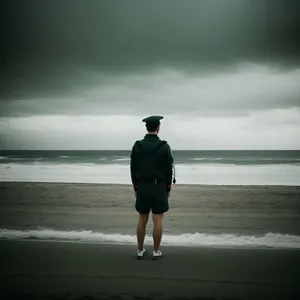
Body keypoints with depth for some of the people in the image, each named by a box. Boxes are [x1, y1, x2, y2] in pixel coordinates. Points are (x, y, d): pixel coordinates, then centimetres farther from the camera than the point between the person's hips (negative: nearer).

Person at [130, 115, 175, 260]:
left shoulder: (137, 146, -2)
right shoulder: (164, 146, -9)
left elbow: (133, 169, 3)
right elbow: (169, 170, -6)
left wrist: (135, 188, 12)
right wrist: (168, 189, 6)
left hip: (142, 187, 3)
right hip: (158, 187, -3)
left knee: (142, 220, 10)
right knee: (157, 221, 4)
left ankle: (140, 250, 17)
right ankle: (156, 251, 10)